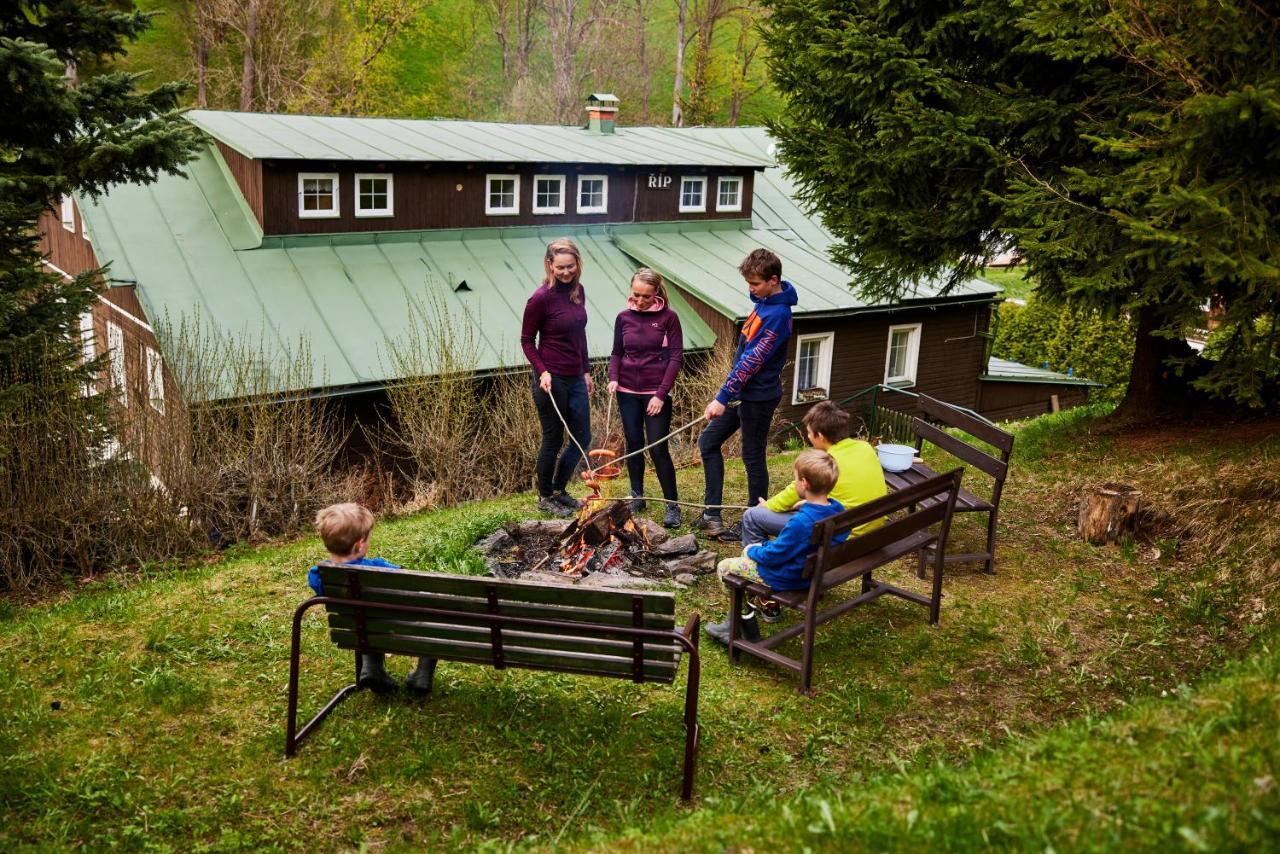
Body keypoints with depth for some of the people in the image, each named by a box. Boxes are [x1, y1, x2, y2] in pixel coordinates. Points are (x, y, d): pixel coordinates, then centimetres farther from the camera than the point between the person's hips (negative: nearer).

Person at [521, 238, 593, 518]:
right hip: (552, 381, -7)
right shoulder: (541, 298, -17)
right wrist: (542, 371, -20)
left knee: (582, 438, 13)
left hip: (576, 379, 7)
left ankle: (559, 489, 33)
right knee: (553, 440, 7)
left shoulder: (577, 290, 4)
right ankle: (545, 497, 26)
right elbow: (527, 340, -9)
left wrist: (586, 371, 15)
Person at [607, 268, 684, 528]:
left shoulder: (668, 317, -6)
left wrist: (661, 394, -13)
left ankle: (672, 505, 4)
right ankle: (637, 497, 26)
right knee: (634, 445, 10)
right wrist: (613, 378, -7)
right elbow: (617, 353, 12)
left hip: (656, 392, -3)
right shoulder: (623, 318, 3)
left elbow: (676, 357, -7)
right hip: (628, 392, 3)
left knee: (658, 448, -6)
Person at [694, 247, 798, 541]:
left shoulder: (778, 314, -23)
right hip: (742, 392, 10)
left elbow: (751, 361, -27)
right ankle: (712, 513, 19)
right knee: (708, 442, 12)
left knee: (753, 457, 3)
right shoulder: (763, 302, 6)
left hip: (758, 397, -10)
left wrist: (722, 397, -28)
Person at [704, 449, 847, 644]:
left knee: (724, 567, 7)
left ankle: (745, 620, 13)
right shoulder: (838, 510, -11)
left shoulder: (801, 522, -34)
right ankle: (768, 603, 34)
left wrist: (752, 550, -1)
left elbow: (773, 555, -24)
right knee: (751, 550, 27)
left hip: (791, 579, -8)